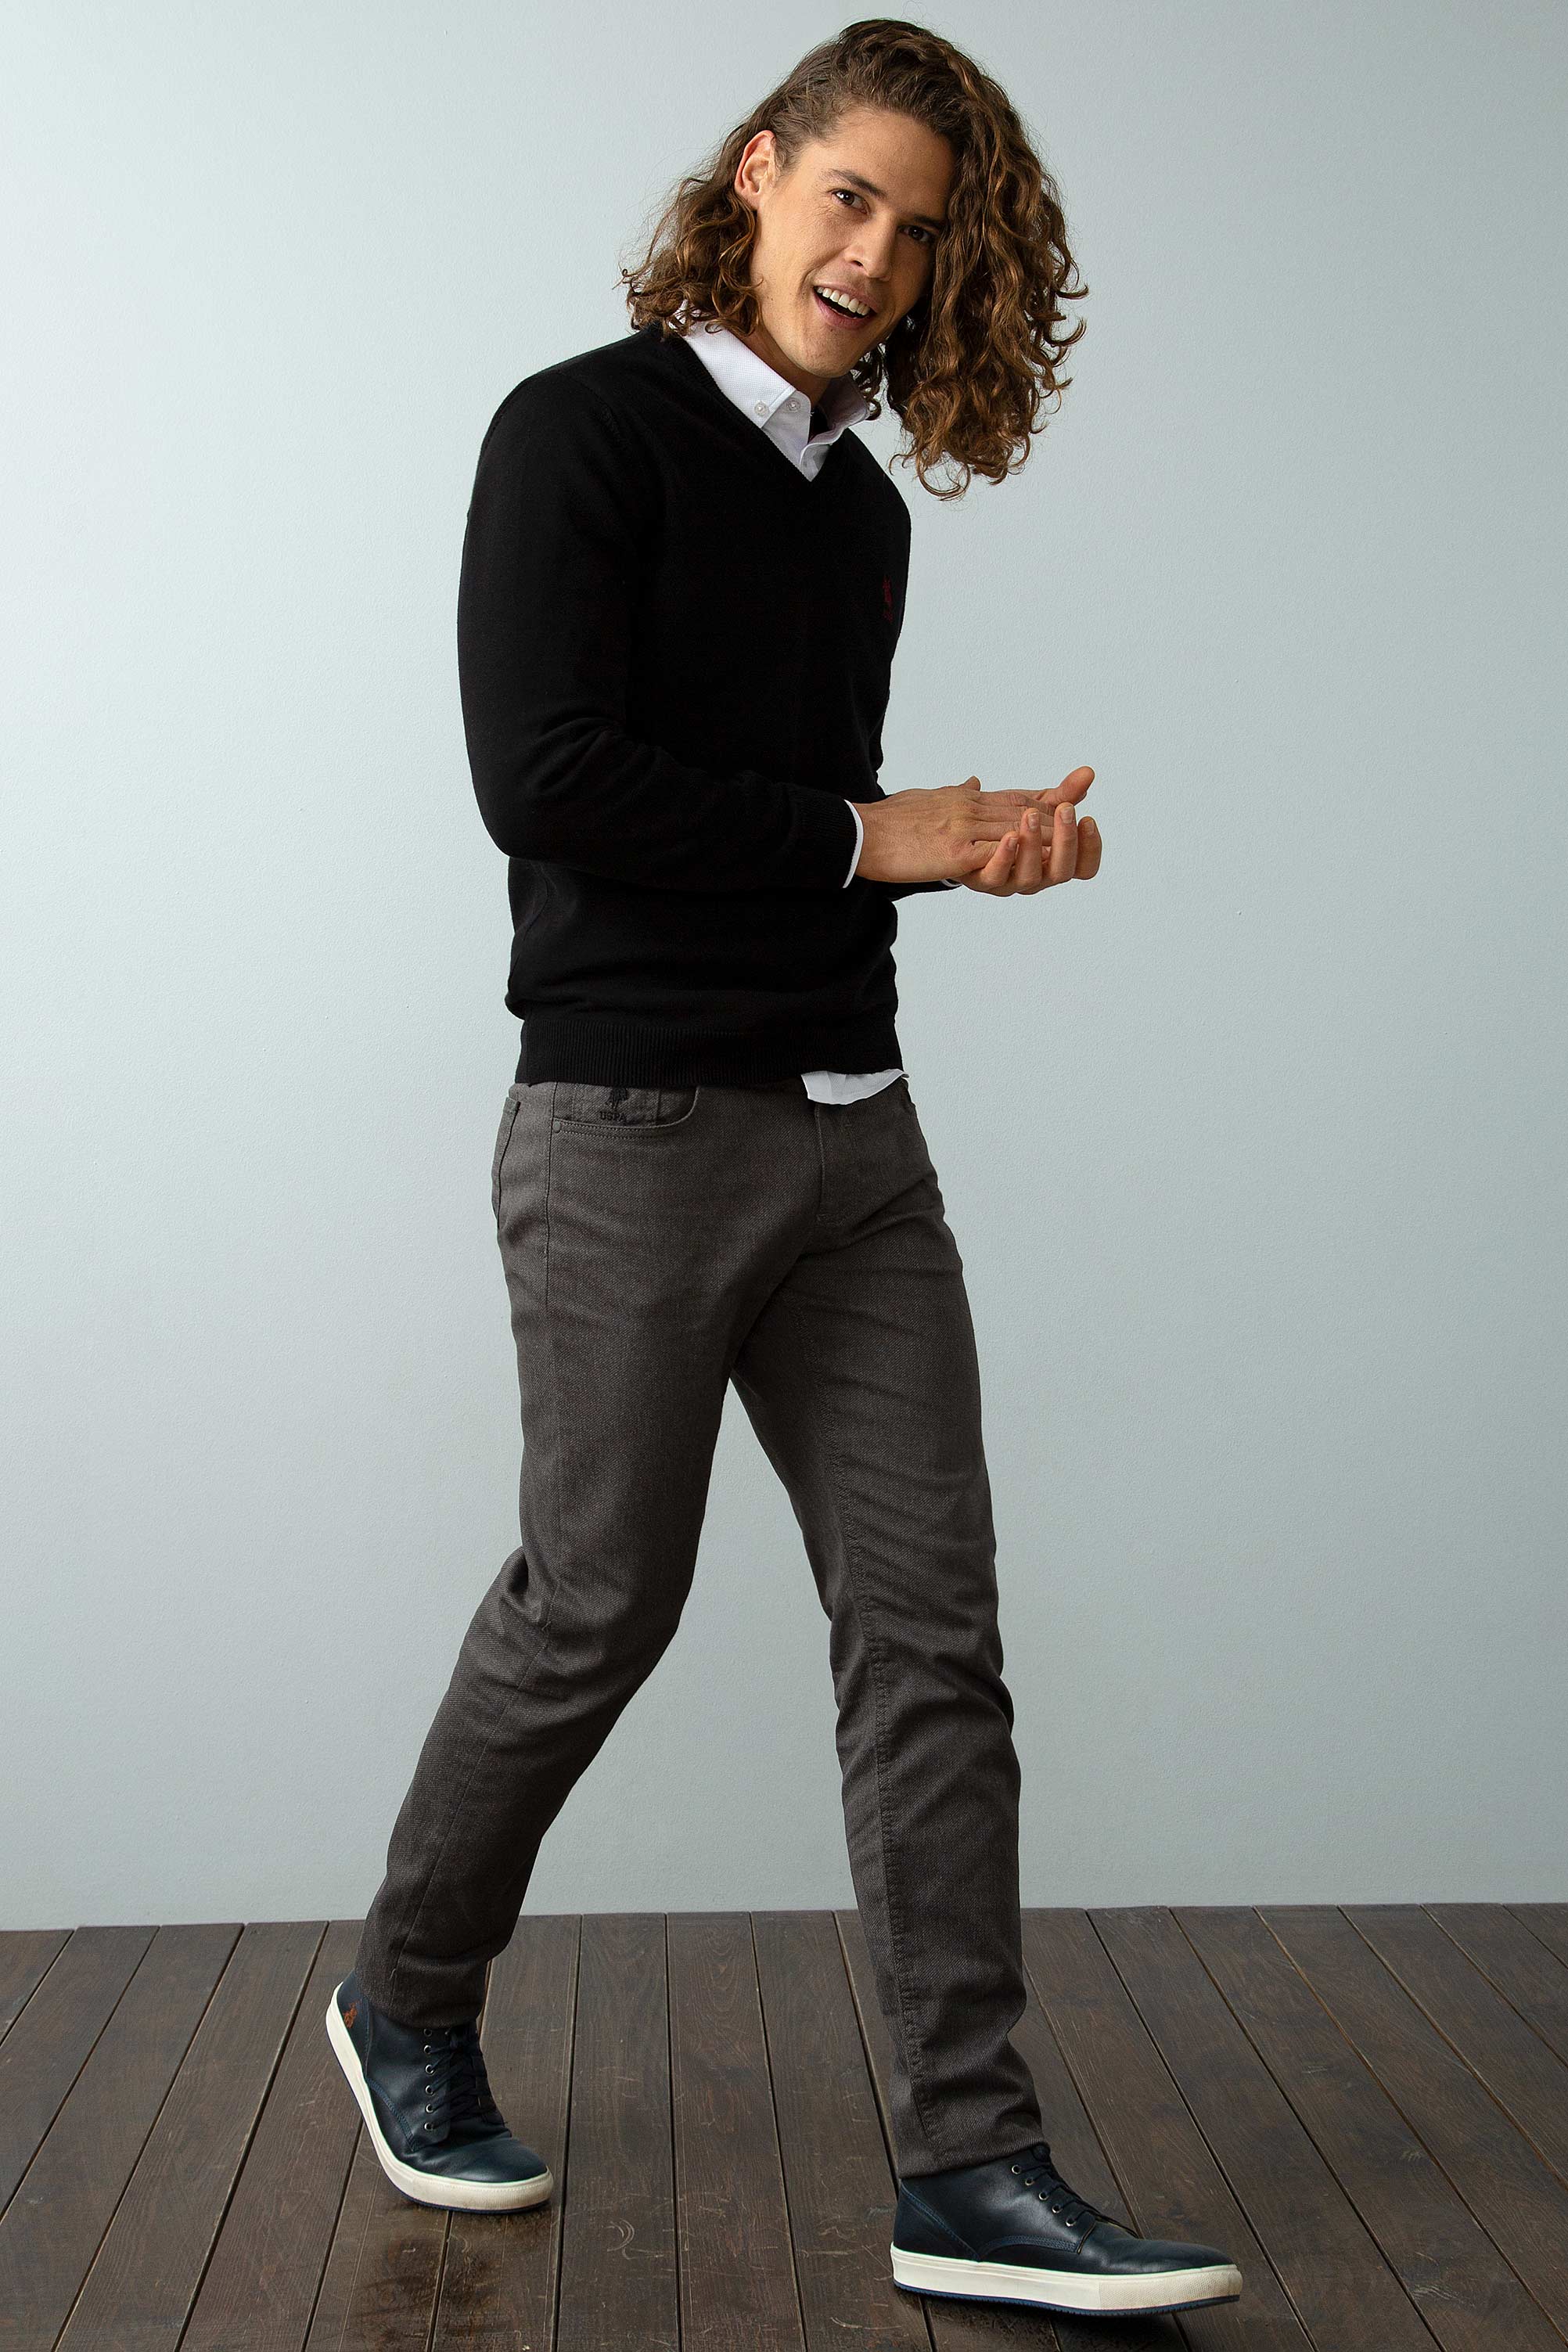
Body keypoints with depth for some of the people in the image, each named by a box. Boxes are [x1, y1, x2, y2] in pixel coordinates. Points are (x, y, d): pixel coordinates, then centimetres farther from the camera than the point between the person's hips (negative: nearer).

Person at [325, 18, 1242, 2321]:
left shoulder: (861, 509, 16)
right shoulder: (587, 430, -5)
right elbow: (546, 779, -17)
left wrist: (986, 837, 2)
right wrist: (873, 838, -12)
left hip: (854, 1131, 7)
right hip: (636, 1127, -7)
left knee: (930, 1629, 2)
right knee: (596, 1608, 5)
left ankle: (970, 2171, 10)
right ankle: (408, 2008, 32)